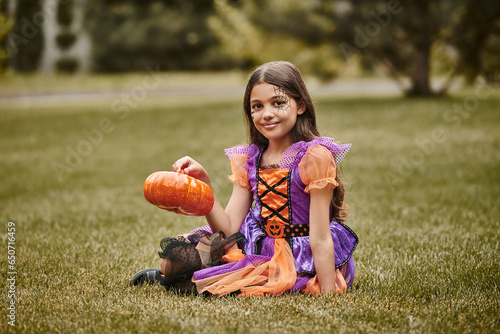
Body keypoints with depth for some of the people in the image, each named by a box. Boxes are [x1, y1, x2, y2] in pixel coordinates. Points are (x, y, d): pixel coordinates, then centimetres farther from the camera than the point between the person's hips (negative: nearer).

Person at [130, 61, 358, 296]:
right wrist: (204, 182, -14)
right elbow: (228, 229, -3)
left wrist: (328, 297, -21)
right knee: (173, 253, -12)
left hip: (300, 263, -6)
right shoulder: (248, 160, 4)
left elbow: (320, 239, -17)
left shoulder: (315, 157, -14)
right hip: (257, 246, 6)